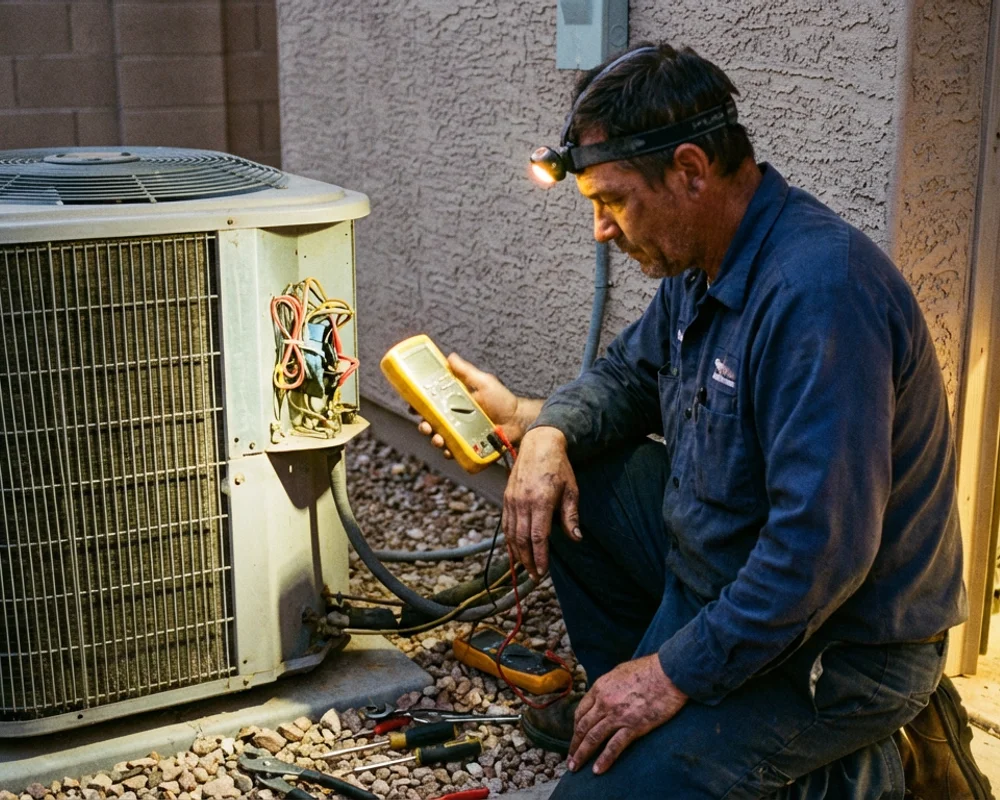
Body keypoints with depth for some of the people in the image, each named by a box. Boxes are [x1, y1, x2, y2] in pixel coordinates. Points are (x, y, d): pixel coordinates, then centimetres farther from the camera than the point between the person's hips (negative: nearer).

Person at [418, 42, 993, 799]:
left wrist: (675, 674, -24)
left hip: (836, 644, -9)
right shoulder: (703, 261, 1)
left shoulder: (820, 290, -31)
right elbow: (629, 373, 17)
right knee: (566, 475, 8)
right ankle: (620, 699, 21)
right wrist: (547, 430, -5)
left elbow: (822, 549, -34)